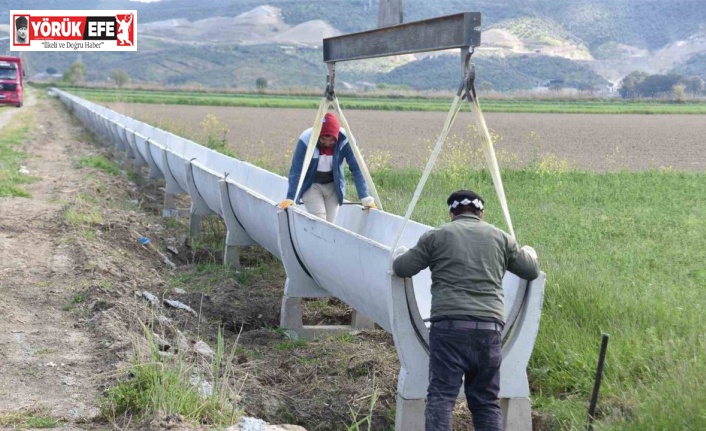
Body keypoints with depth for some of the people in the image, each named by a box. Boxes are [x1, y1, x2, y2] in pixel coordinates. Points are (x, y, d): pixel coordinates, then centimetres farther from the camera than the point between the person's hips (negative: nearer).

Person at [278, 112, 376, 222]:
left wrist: (366, 198, -21)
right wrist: (290, 198, -30)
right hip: (311, 185, -2)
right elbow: (296, 170, -24)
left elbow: (356, 168, -18)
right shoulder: (306, 140, -27)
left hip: (333, 185, 2)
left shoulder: (345, 140, -23)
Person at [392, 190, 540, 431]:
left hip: (449, 326, -3)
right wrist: (529, 252, 47)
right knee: (486, 401, 12)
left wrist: (399, 255, 33)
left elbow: (402, 269, 10)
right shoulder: (500, 238, 17)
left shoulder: (437, 236, 8)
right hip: (489, 327, 3)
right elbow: (532, 271, 24)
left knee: (441, 396, -5)